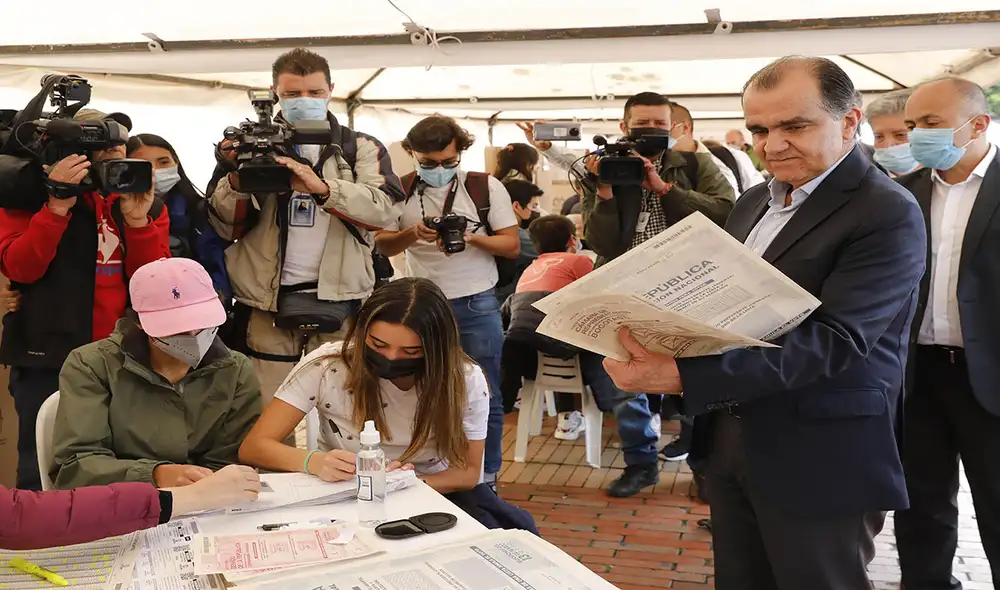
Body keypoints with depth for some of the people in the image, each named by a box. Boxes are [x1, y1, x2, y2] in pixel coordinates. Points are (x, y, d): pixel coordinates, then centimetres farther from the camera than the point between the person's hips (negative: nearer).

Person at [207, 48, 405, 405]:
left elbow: (382, 209, -12)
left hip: (341, 301, -1)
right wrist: (236, 179, -16)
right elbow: (224, 227, 4)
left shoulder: (362, 149, 7)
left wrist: (321, 186, -28)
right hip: (266, 301, 1)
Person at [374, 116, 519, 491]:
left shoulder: (486, 187, -1)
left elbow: (512, 246, -1)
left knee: (485, 399, 4)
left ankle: (486, 479, 19)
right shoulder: (401, 190, 4)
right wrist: (411, 233, -16)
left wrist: (472, 237, -20)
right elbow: (382, 246, 5)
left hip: (476, 305, -1)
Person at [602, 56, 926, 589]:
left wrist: (680, 376, -34)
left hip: (820, 460, -7)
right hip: (730, 441, 7)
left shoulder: (887, 215, -15)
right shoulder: (754, 202, 10)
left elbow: (832, 340, -26)